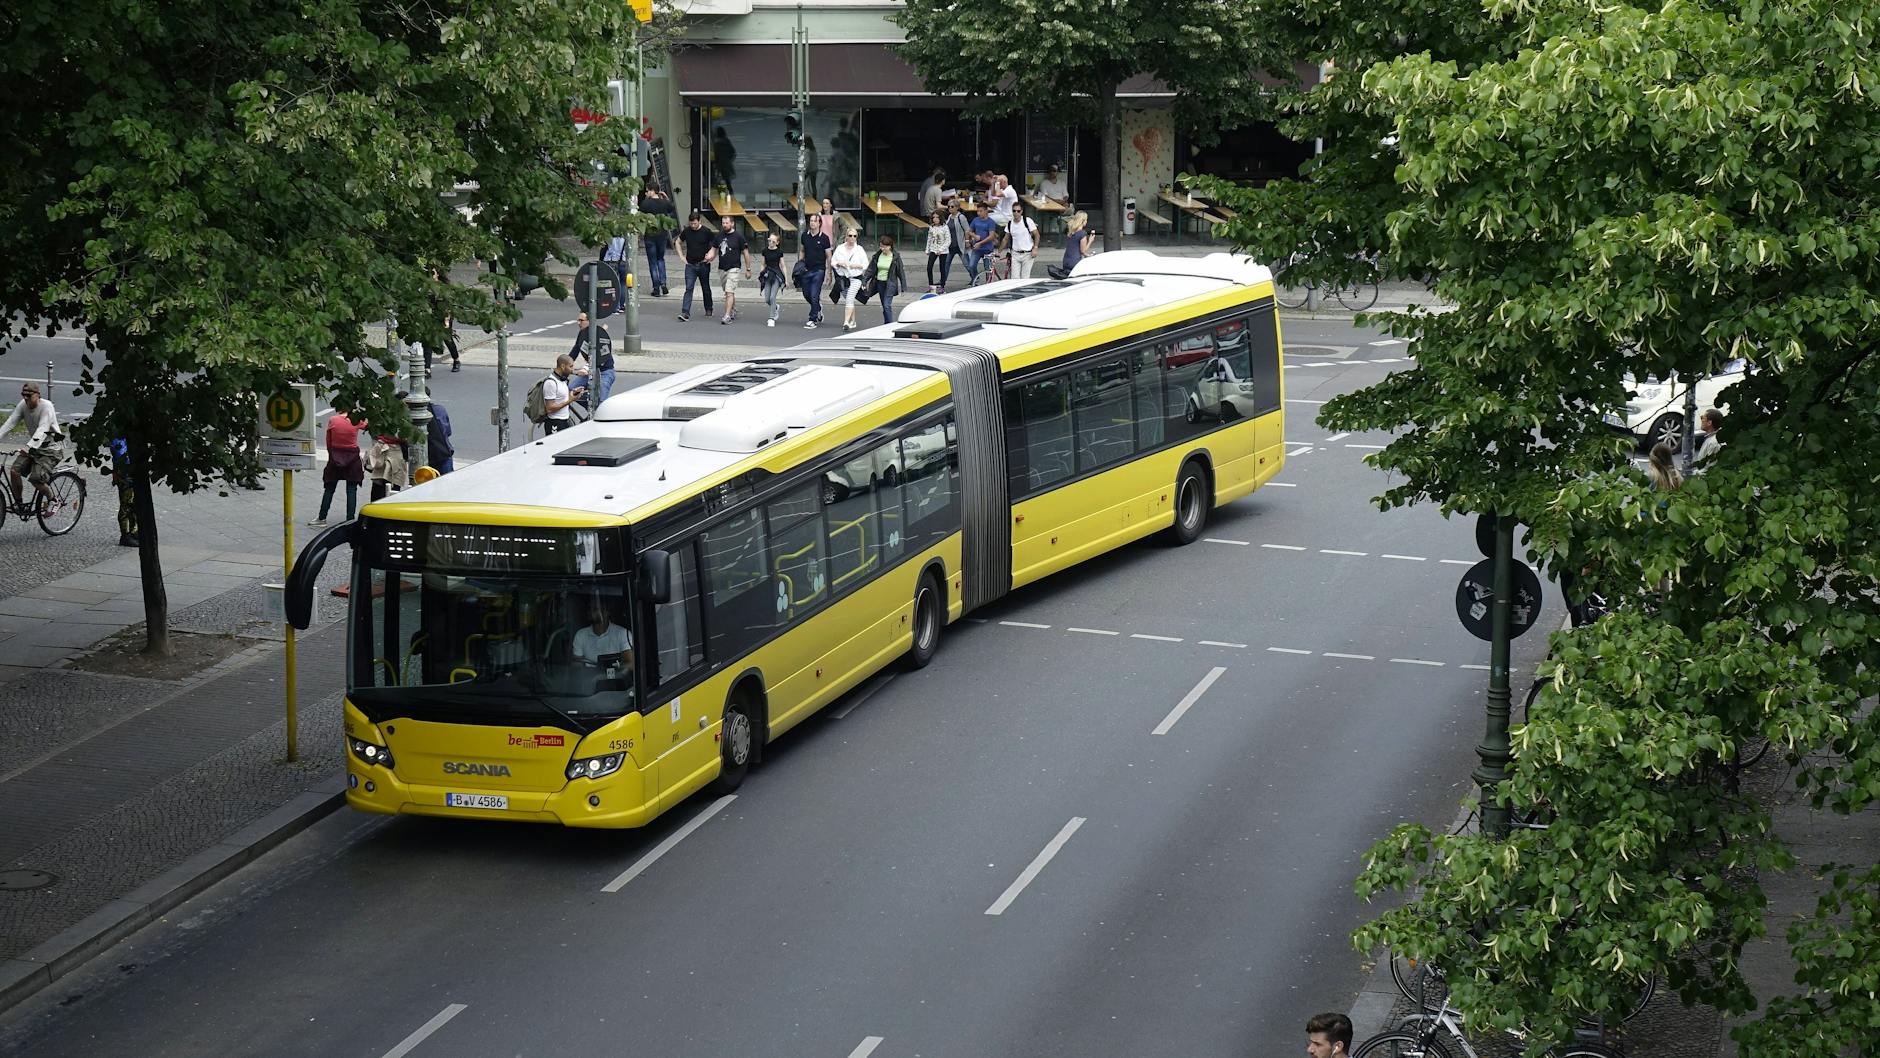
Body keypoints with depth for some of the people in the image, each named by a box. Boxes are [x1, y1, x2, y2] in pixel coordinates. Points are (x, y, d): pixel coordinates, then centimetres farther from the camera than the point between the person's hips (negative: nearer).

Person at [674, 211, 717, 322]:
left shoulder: (706, 232, -7)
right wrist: (681, 256, 8)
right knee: (688, 288, -9)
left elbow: (716, 245, 1)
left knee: (706, 288, 12)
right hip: (690, 265, 1)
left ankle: (708, 309, 30)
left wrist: (712, 255, -10)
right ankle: (685, 312, -16)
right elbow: (677, 242, 17)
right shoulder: (686, 231, 1)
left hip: (703, 265, -1)